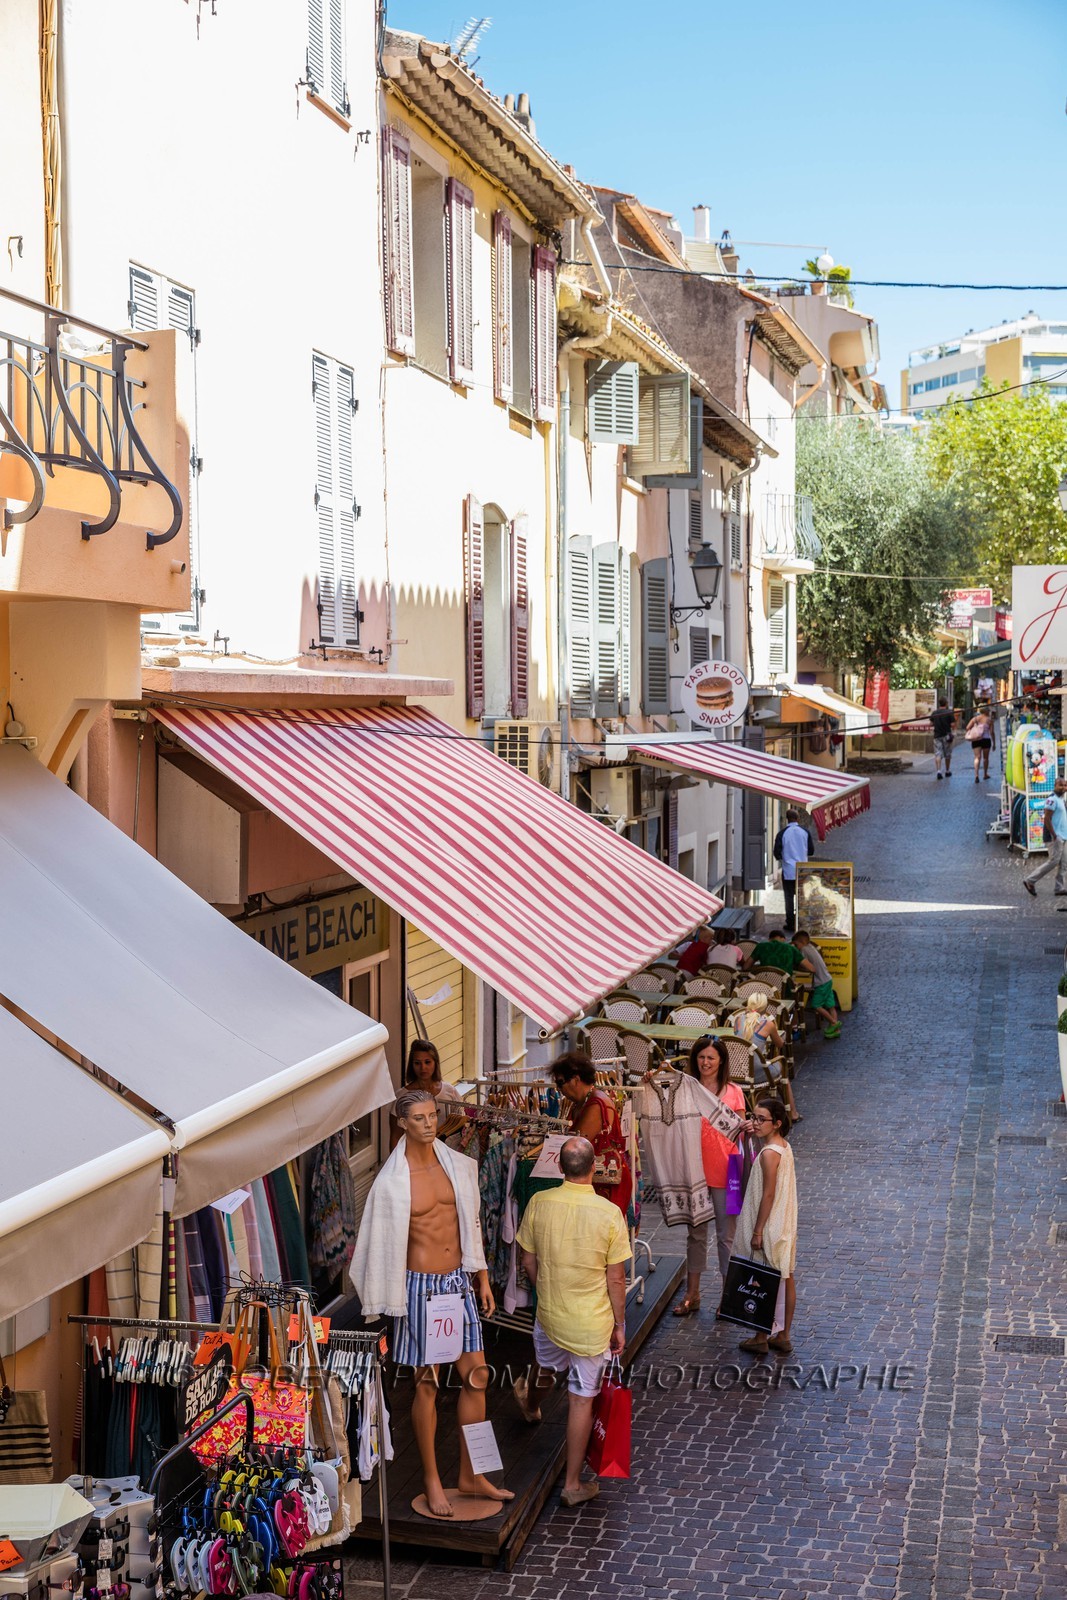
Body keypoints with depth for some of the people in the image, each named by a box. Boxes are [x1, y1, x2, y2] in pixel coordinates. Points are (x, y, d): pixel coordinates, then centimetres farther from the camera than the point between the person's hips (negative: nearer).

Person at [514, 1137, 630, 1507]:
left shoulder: (539, 1203, -13)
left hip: (549, 1313, 3)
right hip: (592, 1322, -3)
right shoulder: (609, 1213, -20)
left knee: (546, 1361, 34)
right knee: (582, 1399, 9)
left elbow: (528, 1261, 0)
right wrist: (620, 1325, 1)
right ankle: (573, 1484, 20)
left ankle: (530, 1403, 66)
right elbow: (616, 1279, -13)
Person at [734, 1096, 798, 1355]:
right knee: (786, 1278, 13)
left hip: (770, 1227, -9)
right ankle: (784, 1336, 22)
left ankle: (761, 1338, 13)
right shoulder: (784, 1146, 6)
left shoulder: (769, 1153, -22)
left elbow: (768, 1195, -21)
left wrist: (757, 1230, -17)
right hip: (785, 1226, 9)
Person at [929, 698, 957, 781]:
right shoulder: (949, 713, -7)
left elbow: (931, 724, 6)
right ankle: (947, 771, 26)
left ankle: (938, 771, -22)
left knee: (938, 754, -3)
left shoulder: (934, 713, 2)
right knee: (947, 754, 14)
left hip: (937, 736, 1)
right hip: (946, 735, -1)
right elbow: (953, 725, -11)